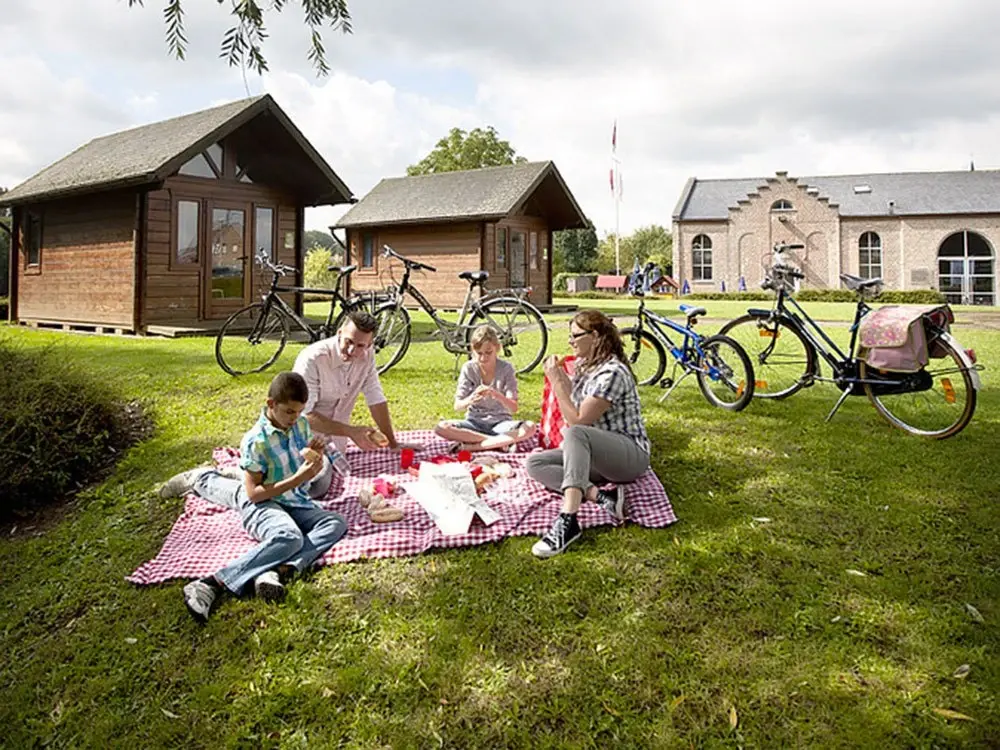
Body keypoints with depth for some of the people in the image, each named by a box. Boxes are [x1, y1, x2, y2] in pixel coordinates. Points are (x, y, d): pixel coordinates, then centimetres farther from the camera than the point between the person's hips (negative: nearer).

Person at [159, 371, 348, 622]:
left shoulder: (302, 425, 5)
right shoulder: (255, 441, -14)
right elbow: (253, 493, -16)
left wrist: (314, 456, -5)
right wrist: (298, 478, -22)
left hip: (297, 503, 6)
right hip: (263, 504, -6)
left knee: (337, 524, -23)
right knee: (289, 537, -38)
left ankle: (275, 570, -34)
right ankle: (213, 584, -38)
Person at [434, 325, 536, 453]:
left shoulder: (506, 368, -7)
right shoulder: (468, 368, -4)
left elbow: (514, 407, -12)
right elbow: (457, 406, -5)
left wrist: (497, 395, -33)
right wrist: (470, 400, -29)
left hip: (500, 422, -1)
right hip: (475, 422, 1)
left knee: (529, 427, -31)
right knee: (441, 427, -28)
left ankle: (471, 446, -28)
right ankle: (501, 442, -24)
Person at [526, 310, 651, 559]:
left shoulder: (612, 373, -18)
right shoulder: (585, 367, 11)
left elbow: (577, 421, -20)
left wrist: (556, 382, -15)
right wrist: (561, 376, 1)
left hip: (631, 454, -9)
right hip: (596, 455, 9)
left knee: (575, 434, -38)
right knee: (535, 463, -8)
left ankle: (568, 520, -48)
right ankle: (601, 496, -25)